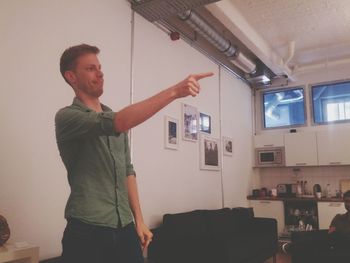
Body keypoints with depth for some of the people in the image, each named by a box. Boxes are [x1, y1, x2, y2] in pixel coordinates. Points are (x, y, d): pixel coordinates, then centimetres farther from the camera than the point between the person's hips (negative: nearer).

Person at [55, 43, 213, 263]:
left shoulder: (116, 118, 14)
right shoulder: (67, 117, -10)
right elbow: (120, 123, -28)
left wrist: (139, 220, 10)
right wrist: (174, 92, -31)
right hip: (88, 232, -6)